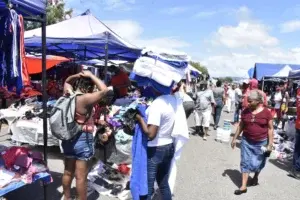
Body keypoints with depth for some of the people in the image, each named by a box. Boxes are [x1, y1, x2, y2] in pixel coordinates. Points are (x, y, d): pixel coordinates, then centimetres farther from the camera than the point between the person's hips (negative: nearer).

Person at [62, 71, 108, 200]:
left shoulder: (68, 94, 1)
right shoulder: (85, 99, -21)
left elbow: (67, 81, 20)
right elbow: (104, 90, -24)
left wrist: (77, 75, 1)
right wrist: (90, 76, -15)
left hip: (68, 137, 8)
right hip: (82, 139, -8)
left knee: (68, 172, 21)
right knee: (81, 176, 4)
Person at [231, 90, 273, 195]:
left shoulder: (266, 112, -10)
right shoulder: (245, 111, -3)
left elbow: (270, 129, -5)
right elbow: (241, 126, 7)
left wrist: (270, 144, -7)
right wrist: (235, 138, 8)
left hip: (261, 143, -2)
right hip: (246, 141, 2)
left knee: (257, 163, 11)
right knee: (245, 163, 3)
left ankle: (256, 177, 43)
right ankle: (243, 186, 10)